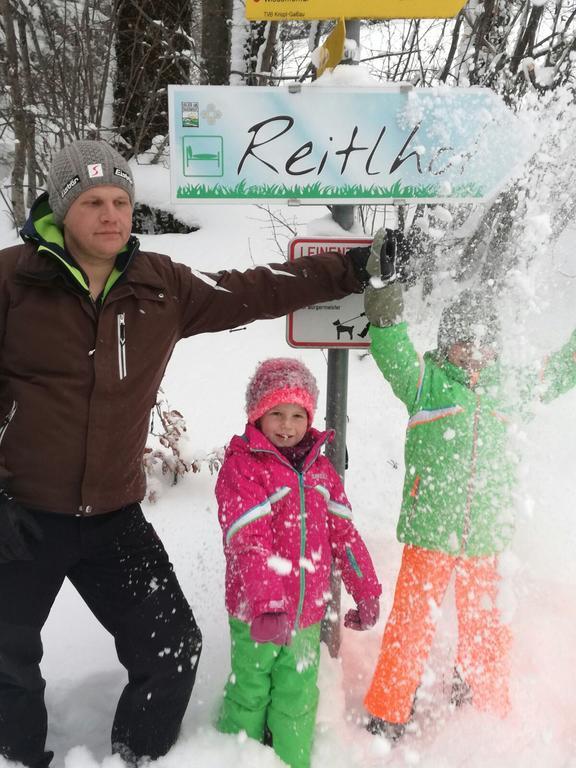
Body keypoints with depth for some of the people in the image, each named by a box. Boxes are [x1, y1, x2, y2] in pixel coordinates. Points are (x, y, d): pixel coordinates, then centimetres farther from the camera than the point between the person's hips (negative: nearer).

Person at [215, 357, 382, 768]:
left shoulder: (319, 467, 6)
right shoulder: (241, 465, -13)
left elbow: (344, 533, 10)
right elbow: (247, 541, -23)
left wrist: (367, 592, 11)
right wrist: (266, 604, -34)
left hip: (307, 616, 4)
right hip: (256, 616, -4)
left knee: (297, 706, 16)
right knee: (249, 697, 14)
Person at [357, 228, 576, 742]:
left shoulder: (504, 388, 8)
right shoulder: (427, 381, -4)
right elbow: (392, 349, -20)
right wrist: (387, 288, -32)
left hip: (484, 538, 4)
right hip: (428, 533, -4)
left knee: (486, 629, 17)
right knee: (411, 628, 2)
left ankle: (484, 707, 41)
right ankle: (386, 717, 22)